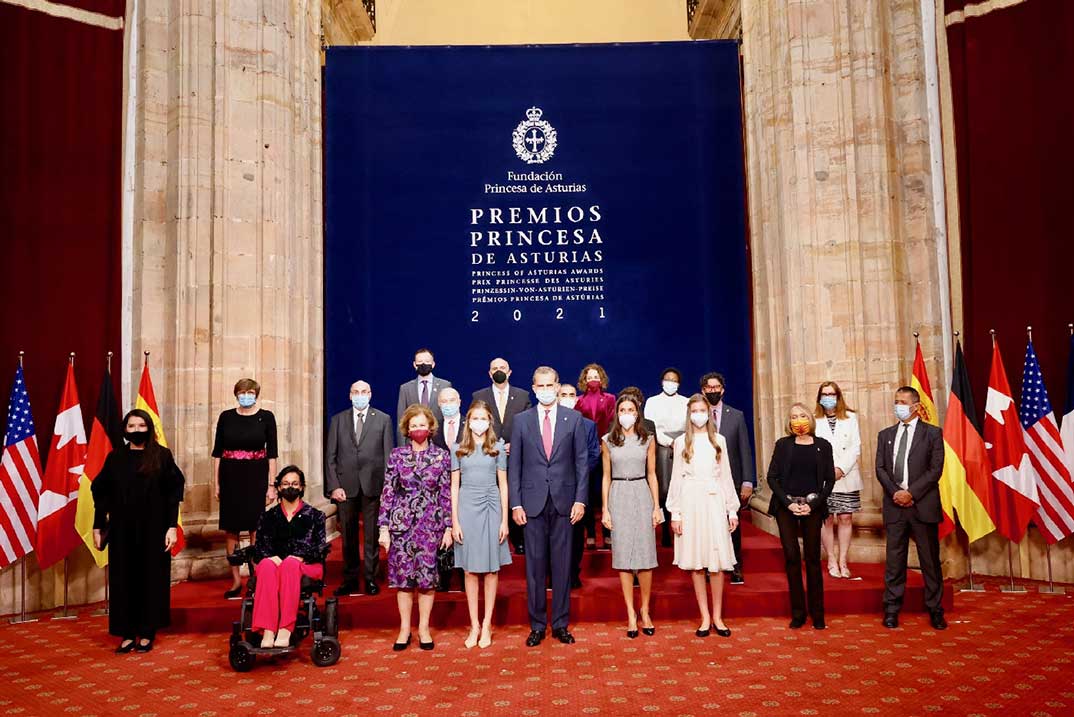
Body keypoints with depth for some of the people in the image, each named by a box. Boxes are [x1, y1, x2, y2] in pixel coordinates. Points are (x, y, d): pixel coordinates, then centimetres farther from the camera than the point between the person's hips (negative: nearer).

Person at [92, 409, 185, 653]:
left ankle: (147, 632, 15)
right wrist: (97, 526, 4)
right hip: (122, 529, 2)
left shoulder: (162, 456, -3)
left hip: (153, 528, -2)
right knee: (124, 579, 5)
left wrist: (172, 526, -10)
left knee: (151, 577, 4)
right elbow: (101, 494, 8)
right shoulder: (115, 457, 4)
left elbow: (173, 493, -4)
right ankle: (127, 633, 15)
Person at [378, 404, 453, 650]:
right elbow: (387, 492, 1)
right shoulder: (397, 455, 1)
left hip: (431, 524, 0)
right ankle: (404, 629, 18)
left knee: (427, 576, 3)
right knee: (403, 576, 4)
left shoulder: (442, 456, 1)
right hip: (401, 523, 0)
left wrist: (448, 527, 0)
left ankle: (424, 629, 17)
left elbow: (446, 494, 3)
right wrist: (384, 528, -3)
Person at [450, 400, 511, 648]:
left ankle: (486, 624, 14)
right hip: (467, 509, 0)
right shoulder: (458, 449, 5)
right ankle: (474, 625, 14)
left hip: (491, 509, 0)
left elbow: (503, 485, 5)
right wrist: (454, 521, -1)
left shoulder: (498, 448, 4)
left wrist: (504, 520, -1)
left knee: (491, 568, 4)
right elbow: (454, 487, 5)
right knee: (470, 569, 5)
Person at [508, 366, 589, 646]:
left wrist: (580, 499, -4)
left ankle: (560, 624, 18)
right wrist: (515, 503, -2)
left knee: (562, 564, 6)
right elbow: (514, 465, 4)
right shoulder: (521, 420, 4)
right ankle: (537, 625, 16)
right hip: (533, 502, 0)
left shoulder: (574, 418, 3)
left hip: (564, 501, 0)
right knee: (535, 565, 5)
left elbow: (582, 461, 3)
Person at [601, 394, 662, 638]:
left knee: (645, 554, -1)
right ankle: (631, 615, 9)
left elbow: (652, 474, 7)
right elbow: (606, 477, 7)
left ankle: (645, 611, 13)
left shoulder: (648, 439, 6)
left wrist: (657, 507, 1)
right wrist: (605, 510, 1)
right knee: (623, 556, 1)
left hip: (642, 496, 0)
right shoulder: (608, 441, 5)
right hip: (618, 497, 0)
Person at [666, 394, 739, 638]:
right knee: (696, 562, 2)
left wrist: (732, 509, 5)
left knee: (717, 562, -1)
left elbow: (726, 476, 10)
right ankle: (705, 618, 10)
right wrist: (675, 512, -1)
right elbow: (676, 478, 4)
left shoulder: (719, 440, 9)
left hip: (714, 501, 1)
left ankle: (718, 617, 9)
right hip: (691, 501, -1)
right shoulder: (681, 442, 5)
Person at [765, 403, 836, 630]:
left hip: (812, 506, 0)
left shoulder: (823, 446, 5)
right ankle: (797, 613, 8)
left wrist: (813, 504, -8)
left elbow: (830, 479, 3)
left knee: (813, 558, 2)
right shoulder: (783, 445, 5)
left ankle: (817, 613, 10)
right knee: (791, 557, 0)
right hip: (786, 506, 0)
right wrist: (788, 503, -9)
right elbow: (772, 477, 1)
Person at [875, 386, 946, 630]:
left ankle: (935, 610, 15)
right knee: (894, 560, 4)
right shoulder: (885, 435, 13)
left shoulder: (932, 433, 3)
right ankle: (891, 609, 10)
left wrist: (911, 492, -13)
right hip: (895, 505, 3)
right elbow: (880, 468, 8)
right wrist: (895, 492, -8)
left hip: (923, 504, -2)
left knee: (930, 560, 4)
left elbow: (935, 469, -5)